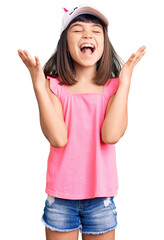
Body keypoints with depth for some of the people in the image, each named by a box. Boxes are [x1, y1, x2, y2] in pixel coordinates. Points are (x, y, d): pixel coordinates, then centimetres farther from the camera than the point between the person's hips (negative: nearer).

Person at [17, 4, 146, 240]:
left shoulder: (114, 87, -3)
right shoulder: (54, 86, -5)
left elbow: (111, 135, -19)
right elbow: (58, 138, -19)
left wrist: (125, 82, -16)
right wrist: (39, 85, -20)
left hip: (101, 197, 1)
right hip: (60, 196, 0)